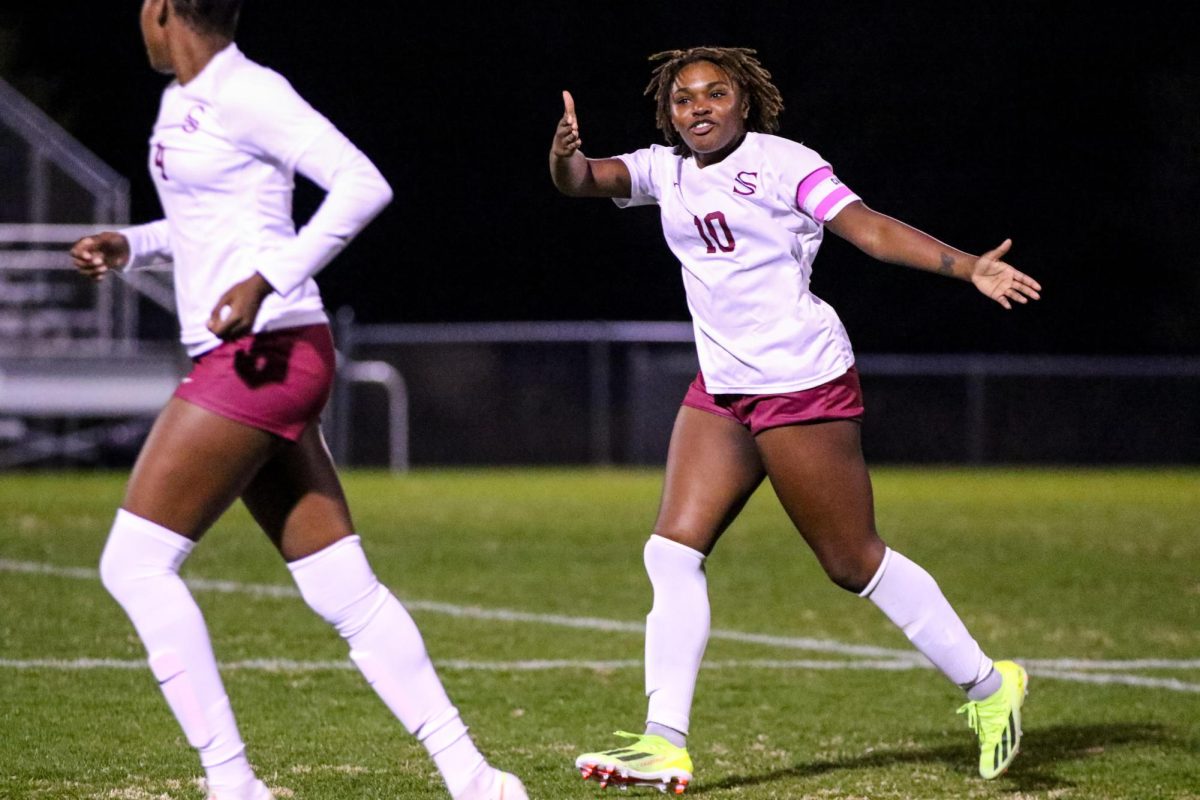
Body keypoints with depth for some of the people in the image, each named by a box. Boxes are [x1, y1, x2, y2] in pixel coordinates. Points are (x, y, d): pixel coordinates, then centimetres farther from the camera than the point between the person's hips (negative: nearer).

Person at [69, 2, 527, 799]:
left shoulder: (243, 93, -12)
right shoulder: (183, 99, 16)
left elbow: (363, 185, -20)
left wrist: (267, 281, -25)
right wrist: (131, 245, 16)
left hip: (265, 353, -9)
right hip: (238, 362, 9)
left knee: (135, 561, -10)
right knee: (344, 590, 5)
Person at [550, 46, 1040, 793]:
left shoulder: (782, 163, -9)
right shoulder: (665, 172, 10)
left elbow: (870, 228, -16)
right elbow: (585, 180, -3)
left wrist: (971, 267, -28)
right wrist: (566, 154, -28)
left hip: (804, 386, -7)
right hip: (720, 392, 7)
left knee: (855, 562, -1)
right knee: (673, 552, -5)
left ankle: (990, 686, 15)